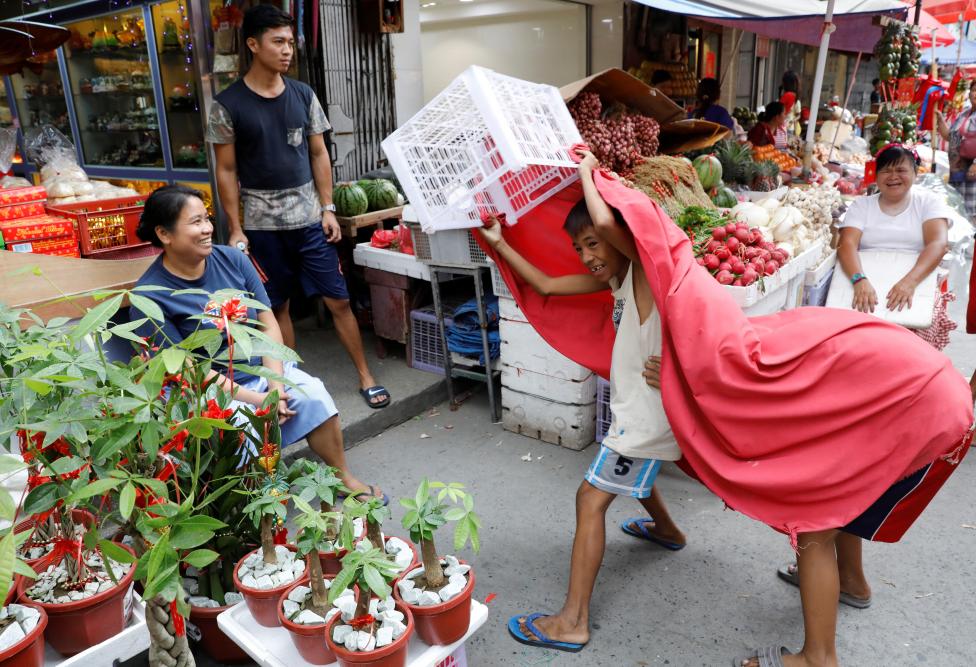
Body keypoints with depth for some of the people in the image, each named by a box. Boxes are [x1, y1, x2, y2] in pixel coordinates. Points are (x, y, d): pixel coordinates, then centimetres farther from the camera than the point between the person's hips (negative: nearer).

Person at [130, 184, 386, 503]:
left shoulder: (232, 259, -1)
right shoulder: (151, 296, -14)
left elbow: (268, 324, 1)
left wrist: (276, 384, -12)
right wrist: (256, 400, -20)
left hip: (263, 368, 5)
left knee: (314, 393, -17)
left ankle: (345, 479, 3)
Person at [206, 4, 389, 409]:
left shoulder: (303, 95, 5)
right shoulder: (228, 105, -4)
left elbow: (319, 155, 9)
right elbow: (226, 171, -2)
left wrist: (328, 209, 1)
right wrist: (235, 230, -6)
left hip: (309, 218, 2)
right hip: (262, 225, -2)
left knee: (338, 300, 3)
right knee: (276, 307, 8)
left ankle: (365, 376, 15)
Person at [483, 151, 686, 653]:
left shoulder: (646, 268, -19)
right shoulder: (615, 277, 6)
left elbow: (605, 220, -40)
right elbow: (547, 286, 9)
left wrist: (586, 171, -22)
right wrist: (499, 243, 6)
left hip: (645, 412, -10)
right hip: (638, 405, 10)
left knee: (591, 499, -8)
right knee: (630, 472, 34)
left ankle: (573, 622, -1)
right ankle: (665, 529, 62)